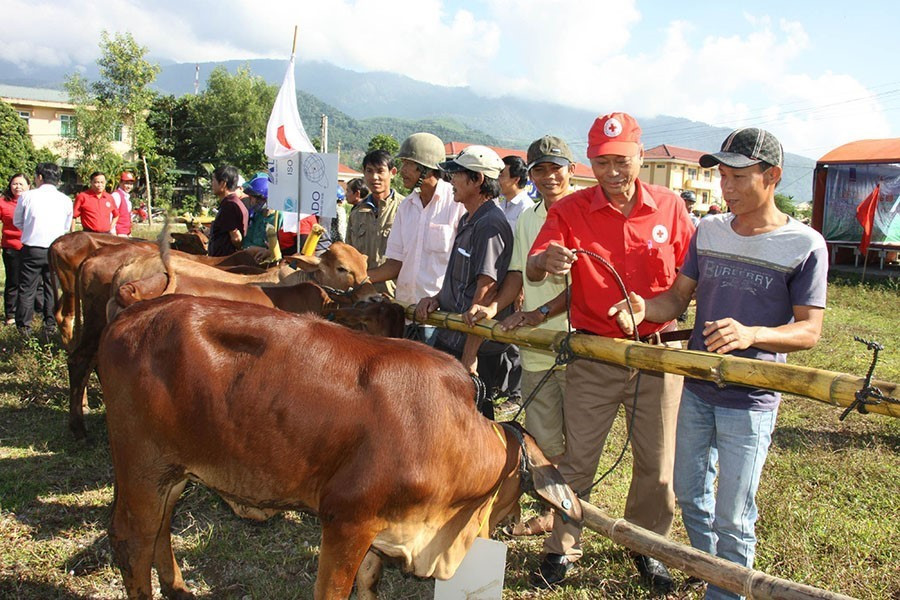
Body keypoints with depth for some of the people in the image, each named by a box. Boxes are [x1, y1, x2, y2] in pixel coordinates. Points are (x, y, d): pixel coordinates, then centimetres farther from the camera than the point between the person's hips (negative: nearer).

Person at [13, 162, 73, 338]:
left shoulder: (27, 196, -6)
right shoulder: (66, 200, 0)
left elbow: (17, 222, 7)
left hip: (32, 249, -2)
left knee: (26, 289, 8)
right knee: (52, 289, 12)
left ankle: (24, 327, 13)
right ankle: (50, 326, 14)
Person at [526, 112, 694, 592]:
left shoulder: (670, 207, 2)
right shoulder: (570, 210, -2)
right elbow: (531, 271, -13)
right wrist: (546, 260, -37)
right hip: (594, 354, -1)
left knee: (656, 465, 11)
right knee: (576, 458, 5)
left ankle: (646, 547, 33)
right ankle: (561, 549, 23)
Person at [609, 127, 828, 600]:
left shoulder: (804, 246, -11)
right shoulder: (708, 231, 4)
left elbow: (809, 331, -12)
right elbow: (677, 298, 5)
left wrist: (751, 334, -31)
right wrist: (645, 308, -18)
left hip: (750, 402, -5)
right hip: (696, 389, 5)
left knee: (733, 517, 4)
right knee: (689, 493, 20)